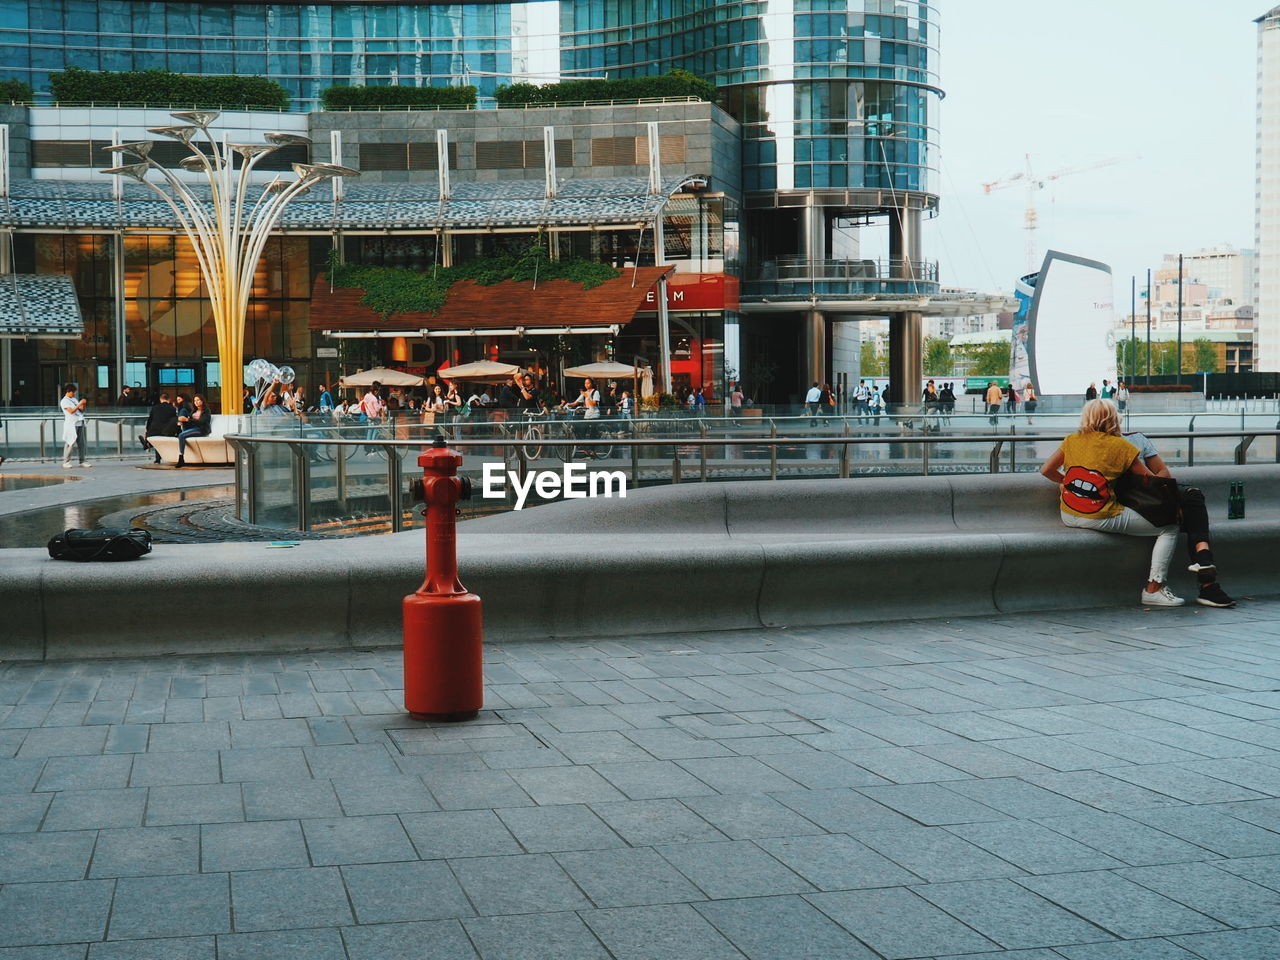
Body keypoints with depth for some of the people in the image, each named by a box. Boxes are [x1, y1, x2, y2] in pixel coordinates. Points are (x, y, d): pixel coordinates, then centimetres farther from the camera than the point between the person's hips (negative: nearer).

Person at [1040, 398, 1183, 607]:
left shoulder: (1072, 441, 9)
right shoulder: (1121, 446, -1)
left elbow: (1046, 470, 14)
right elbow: (1149, 479, 5)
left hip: (1069, 516, 6)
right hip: (1102, 517, -6)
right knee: (1169, 529, 3)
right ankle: (1154, 588, -1)